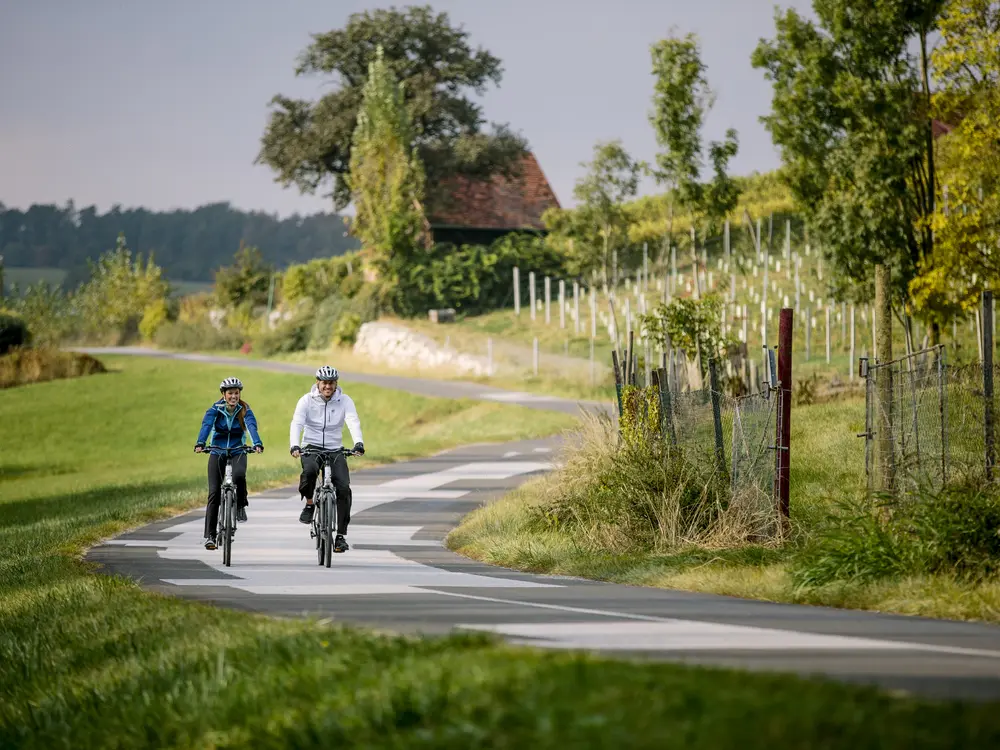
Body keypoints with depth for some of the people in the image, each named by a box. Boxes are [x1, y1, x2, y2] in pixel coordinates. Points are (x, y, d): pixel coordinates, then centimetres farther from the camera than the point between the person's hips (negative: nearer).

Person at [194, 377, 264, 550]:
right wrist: (200, 444, -42)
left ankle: (240, 506, -7)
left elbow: (252, 427, -24)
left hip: (238, 452, 0)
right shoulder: (215, 410, -7)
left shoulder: (245, 410, -7)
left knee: (239, 475, -34)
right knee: (214, 492, -9)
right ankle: (209, 535, -5)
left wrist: (257, 444, -43)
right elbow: (206, 426, -23)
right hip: (217, 452, 0)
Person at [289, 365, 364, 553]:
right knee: (309, 470, -36)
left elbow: (354, 422, -17)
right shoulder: (307, 400, -4)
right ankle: (309, 503, -6)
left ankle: (340, 535, -6)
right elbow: (297, 423, -16)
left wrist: (358, 443, -36)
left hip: (335, 449, 1)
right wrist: (294, 445, -34)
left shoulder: (344, 401, -2)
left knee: (343, 487, -14)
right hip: (311, 447, -1)